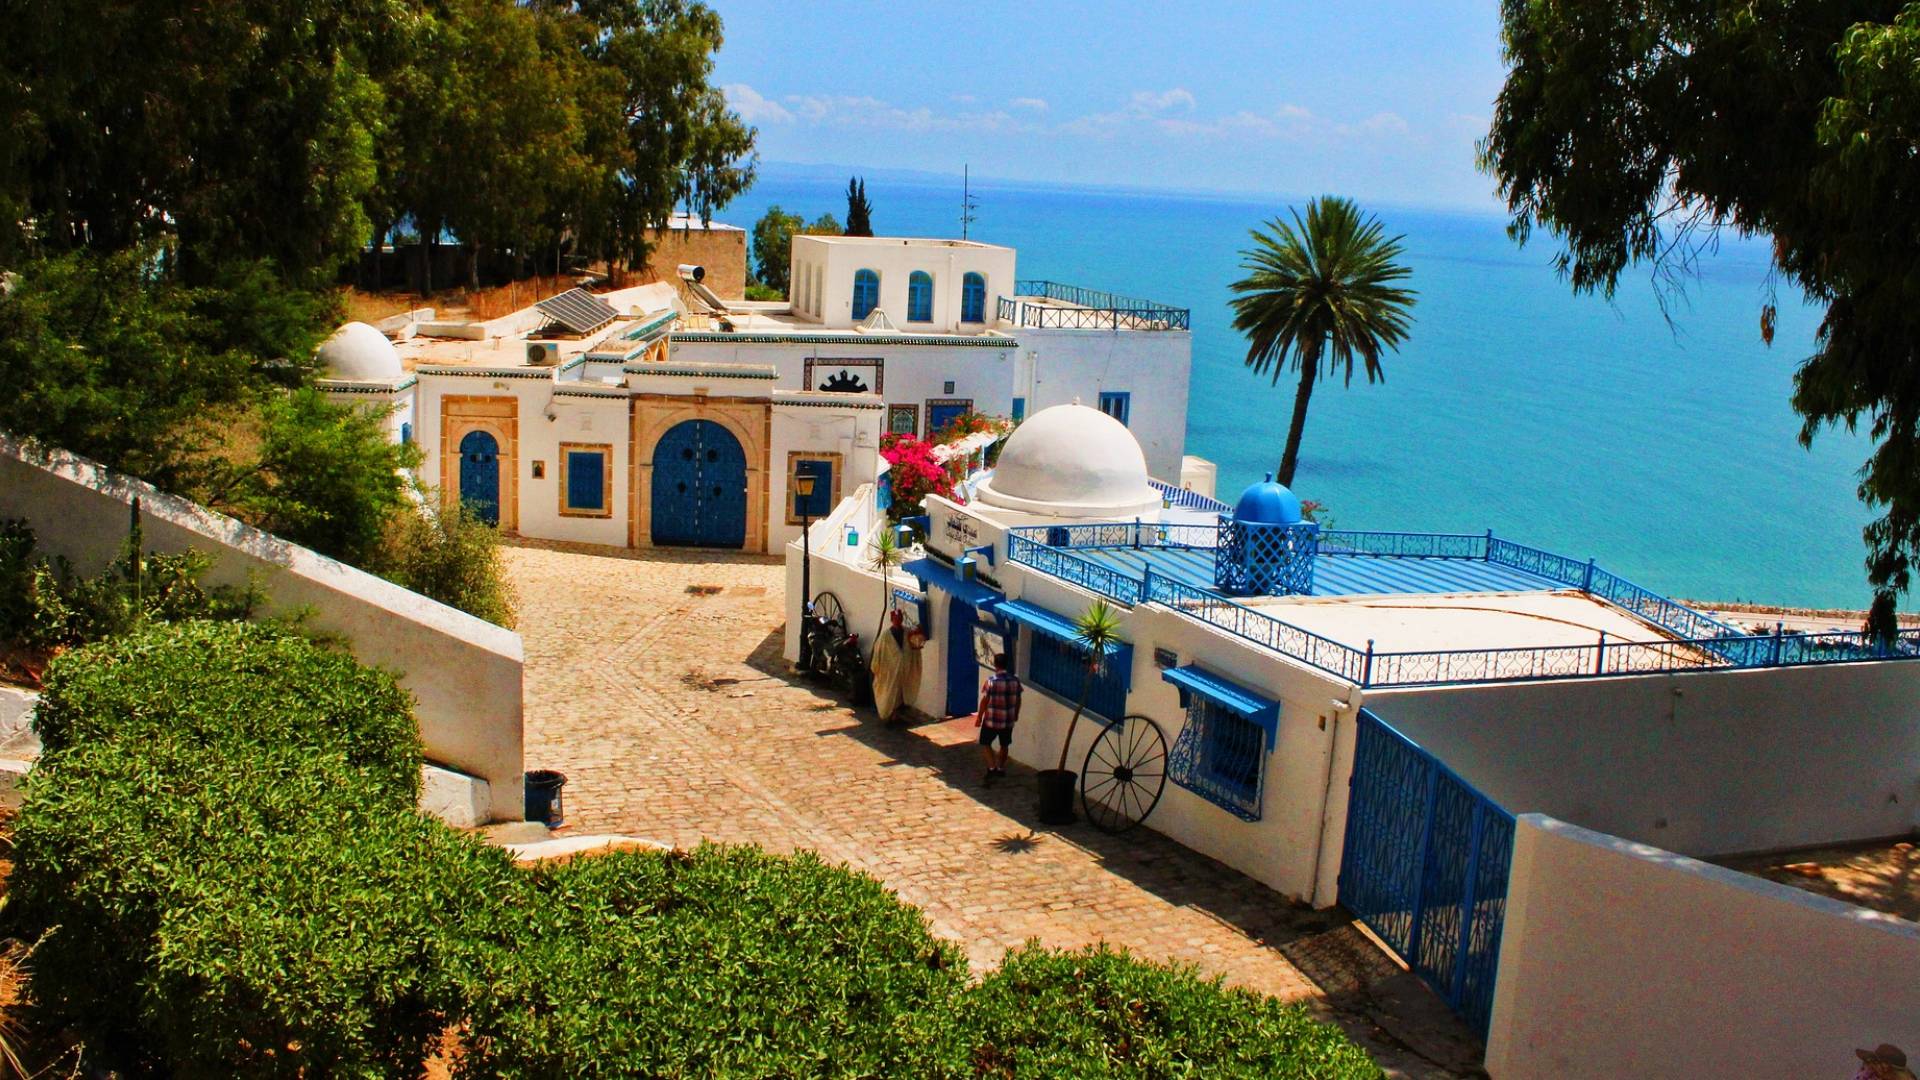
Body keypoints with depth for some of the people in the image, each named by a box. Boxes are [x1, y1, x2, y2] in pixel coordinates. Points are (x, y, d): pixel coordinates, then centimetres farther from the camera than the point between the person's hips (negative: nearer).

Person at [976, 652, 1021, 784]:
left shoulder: (991, 681, -17)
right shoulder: (1015, 680, -4)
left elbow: (984, 701, -12)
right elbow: (1018, 699, 6)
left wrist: (979, 717, -1)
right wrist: (1016, 714, 22)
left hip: (992, 719, -4)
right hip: (1008, 719, 4)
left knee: (985, 744, 10)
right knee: (1004, 745, 20)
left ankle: (992, 768, -3)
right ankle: (1001, 768, 31)